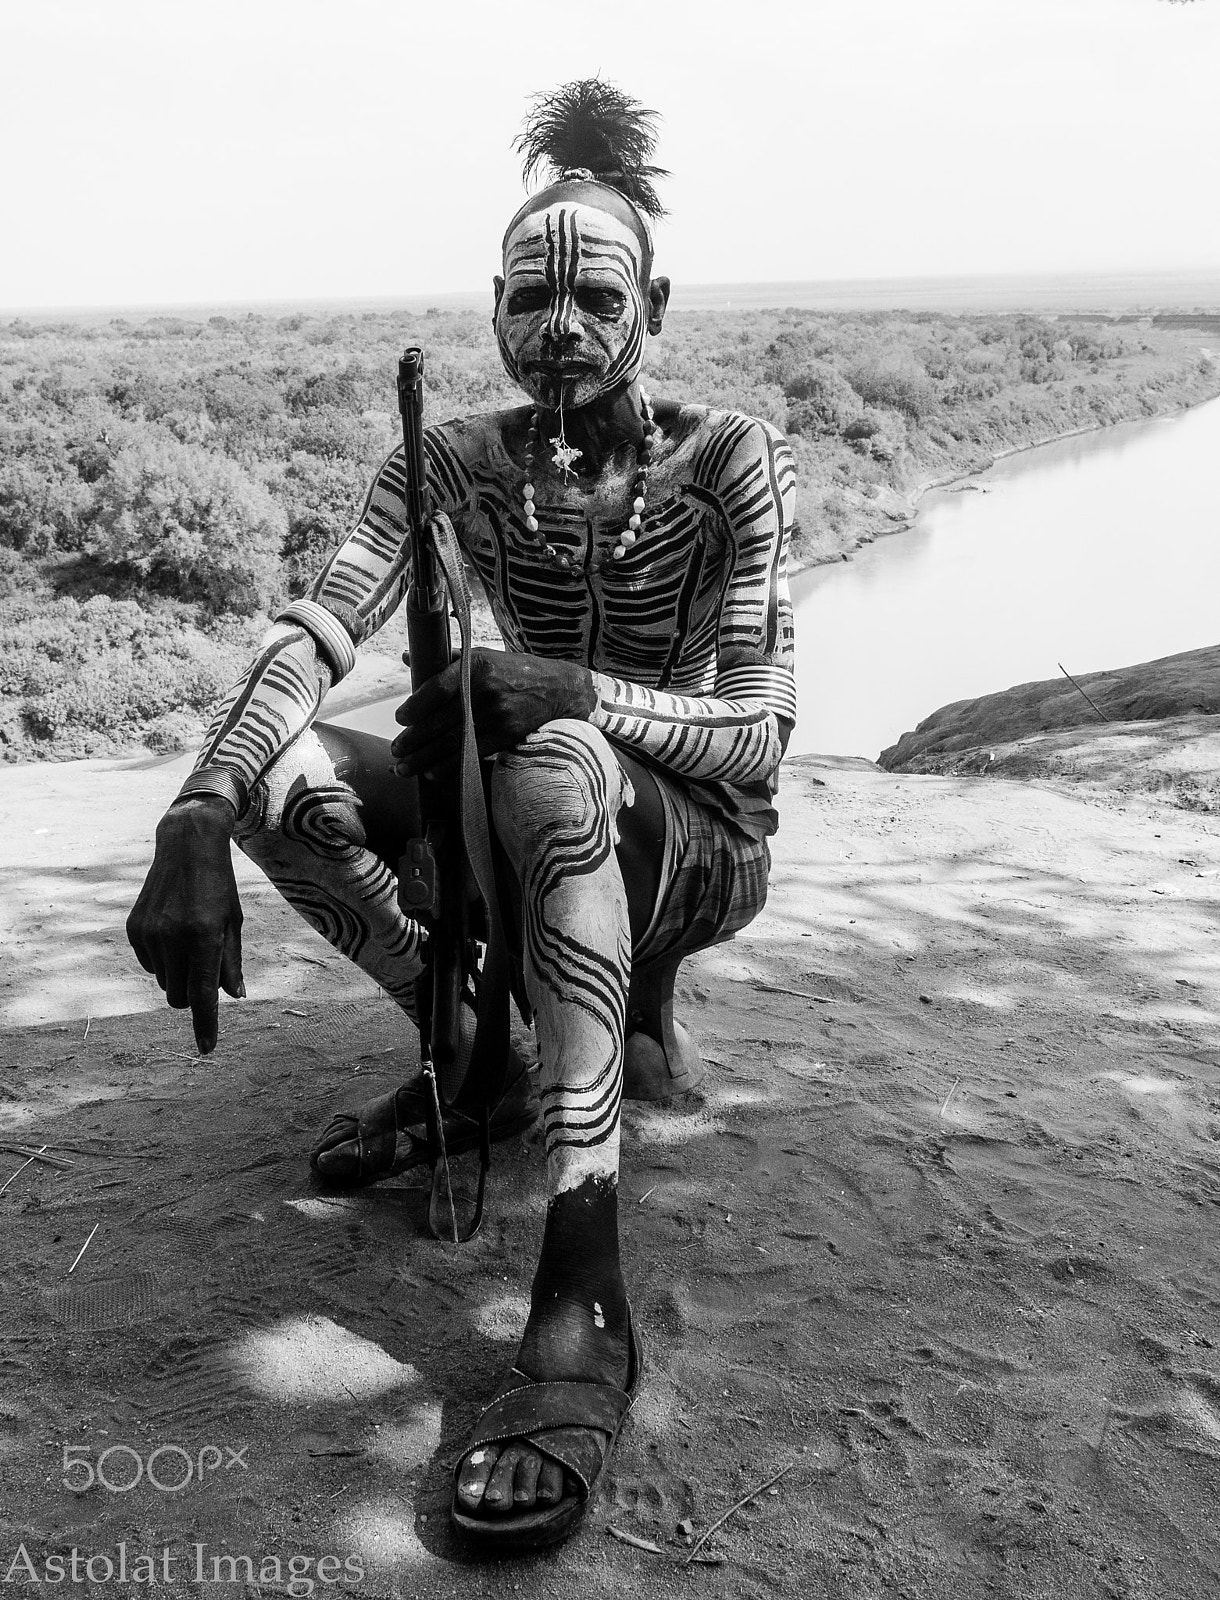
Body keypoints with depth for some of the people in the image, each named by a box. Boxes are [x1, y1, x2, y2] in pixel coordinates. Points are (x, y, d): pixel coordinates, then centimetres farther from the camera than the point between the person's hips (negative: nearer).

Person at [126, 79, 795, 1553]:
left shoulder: (729, 464, -12)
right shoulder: (456, 465, -4)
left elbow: (757, 735, -19)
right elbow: (309, 638, -20)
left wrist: (564, 688, -37)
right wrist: (194, 826, -38)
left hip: (703, 849, -4)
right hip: (541, 830, 4)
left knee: (553, 764, -39)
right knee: (274, 765, -17)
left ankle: (584, 1303, -43)